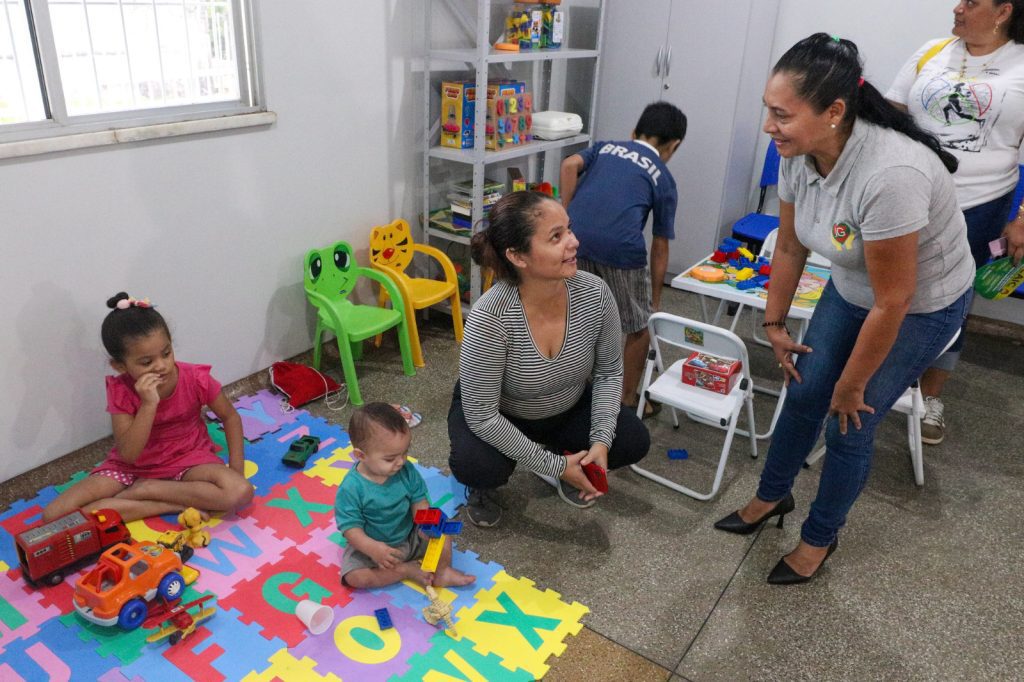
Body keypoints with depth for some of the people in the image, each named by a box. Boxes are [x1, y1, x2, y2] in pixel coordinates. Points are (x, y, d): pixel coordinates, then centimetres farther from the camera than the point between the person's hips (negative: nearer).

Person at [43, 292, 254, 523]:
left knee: (240, 491, -32)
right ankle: (175, 505, -20)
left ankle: (145, 489, -14)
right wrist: (149, 404, -35)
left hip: (188, 460, -1)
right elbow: (128, 454, -24)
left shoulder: (196, 379, -18)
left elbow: (230, 417, -2)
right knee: (54, 516, -19)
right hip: (133, 466, 1)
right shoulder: (120, 391, -18)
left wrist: (236, 467, -12)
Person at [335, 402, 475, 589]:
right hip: (370, 545, -2)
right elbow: (350, 526, -25)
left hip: (410, 536, 3)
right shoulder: (351, 488, -28)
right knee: (354, 577, -24)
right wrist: (372, 548, -39)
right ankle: (407, 570, -13)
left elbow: (418, 499, -4)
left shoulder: (406, 471, -15)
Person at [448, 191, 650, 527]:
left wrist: (601, 441, -20)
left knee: (633, 442, -14)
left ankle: (570, 462, 17)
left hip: (569, 408, 4)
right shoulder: (489, 318, -37)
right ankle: (483, 486, 7)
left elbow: (609, 372, -9)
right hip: (497, 416, -4)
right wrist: (553, 466, -25)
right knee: (475, 466, -31)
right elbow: (482, 415, -29)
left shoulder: (594, 292, -25)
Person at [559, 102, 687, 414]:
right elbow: (659, 248, 19)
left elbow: (570, 164, 4)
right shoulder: (663, 179, 19)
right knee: (639, 327, 20)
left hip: (576, 239, 3)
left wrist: (566, 219, 7)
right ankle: (627, 400, 31)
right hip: (620, 247, -3)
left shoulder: (604, 147, 26)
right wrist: (655, 301, 27)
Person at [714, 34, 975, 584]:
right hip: (851, 288, 6)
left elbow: (892, 302, -30)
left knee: (848, 425, 0)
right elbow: (790, 248, -2)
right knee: (804, 394, 9)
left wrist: (852, 386, -18)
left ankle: (820, 537, 25)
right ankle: (772, 497, 34)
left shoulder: (889, 175, -39)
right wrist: (774, 324, 4)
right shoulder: (799, 154, -18)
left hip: (921, 306, -6)